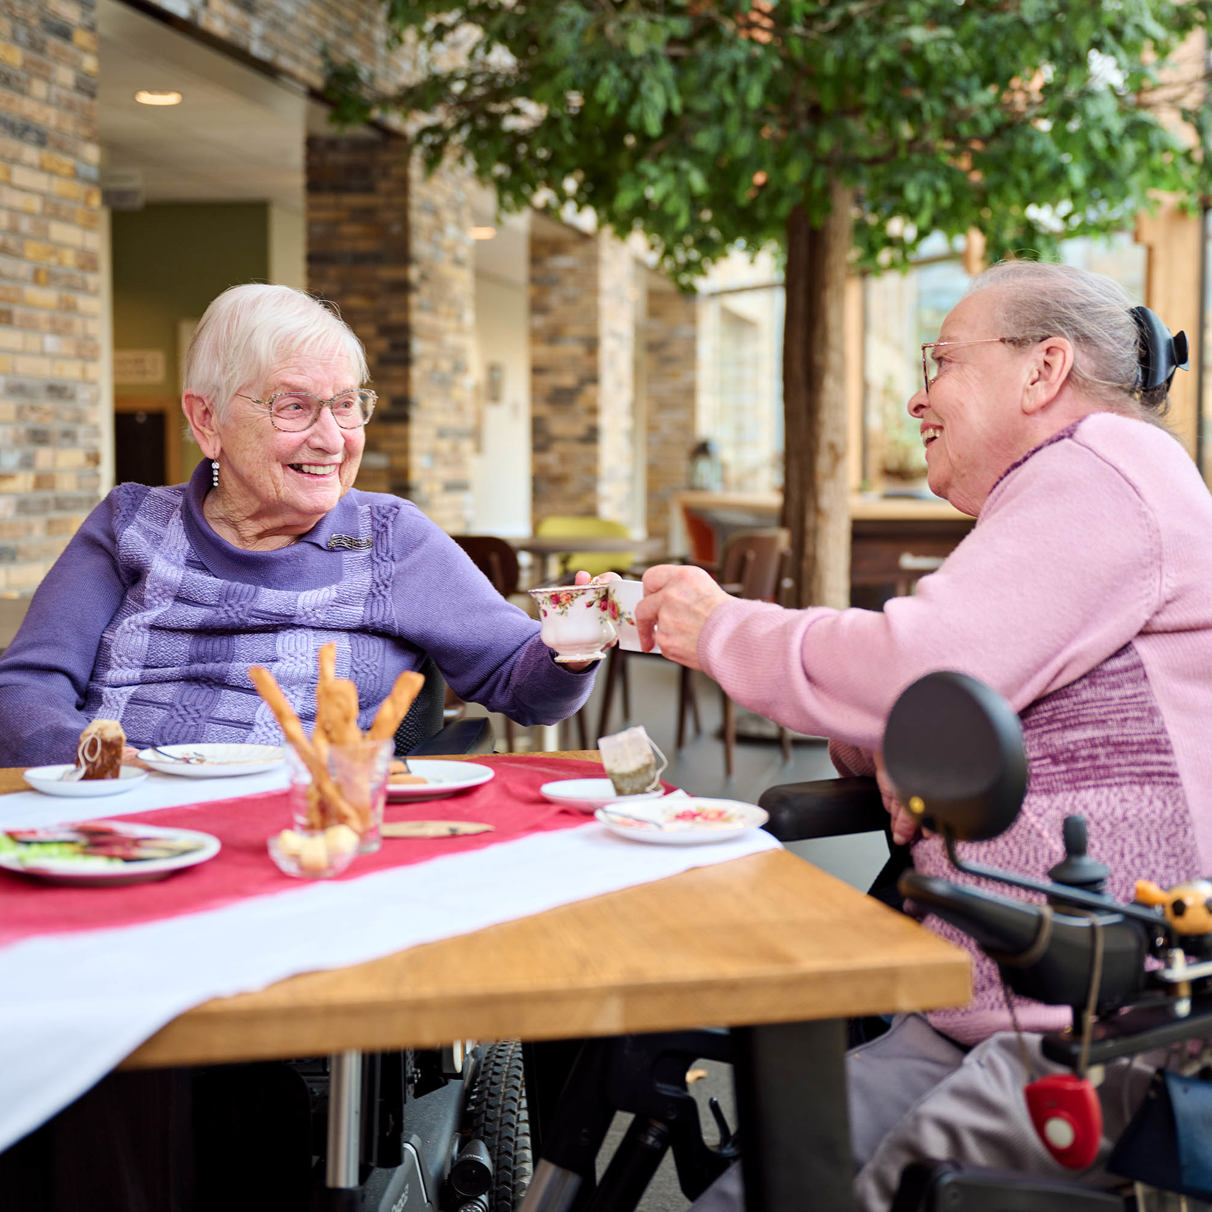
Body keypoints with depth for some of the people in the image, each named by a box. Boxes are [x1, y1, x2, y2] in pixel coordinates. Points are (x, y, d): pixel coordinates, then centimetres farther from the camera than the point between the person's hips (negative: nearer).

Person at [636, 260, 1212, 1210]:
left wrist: (721, 628, -4)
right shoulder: (1048, 499, 26)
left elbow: (915, 671, -19)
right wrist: (886, 750, 3)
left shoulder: (1107, 467, -6)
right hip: (977, 1018, 9)